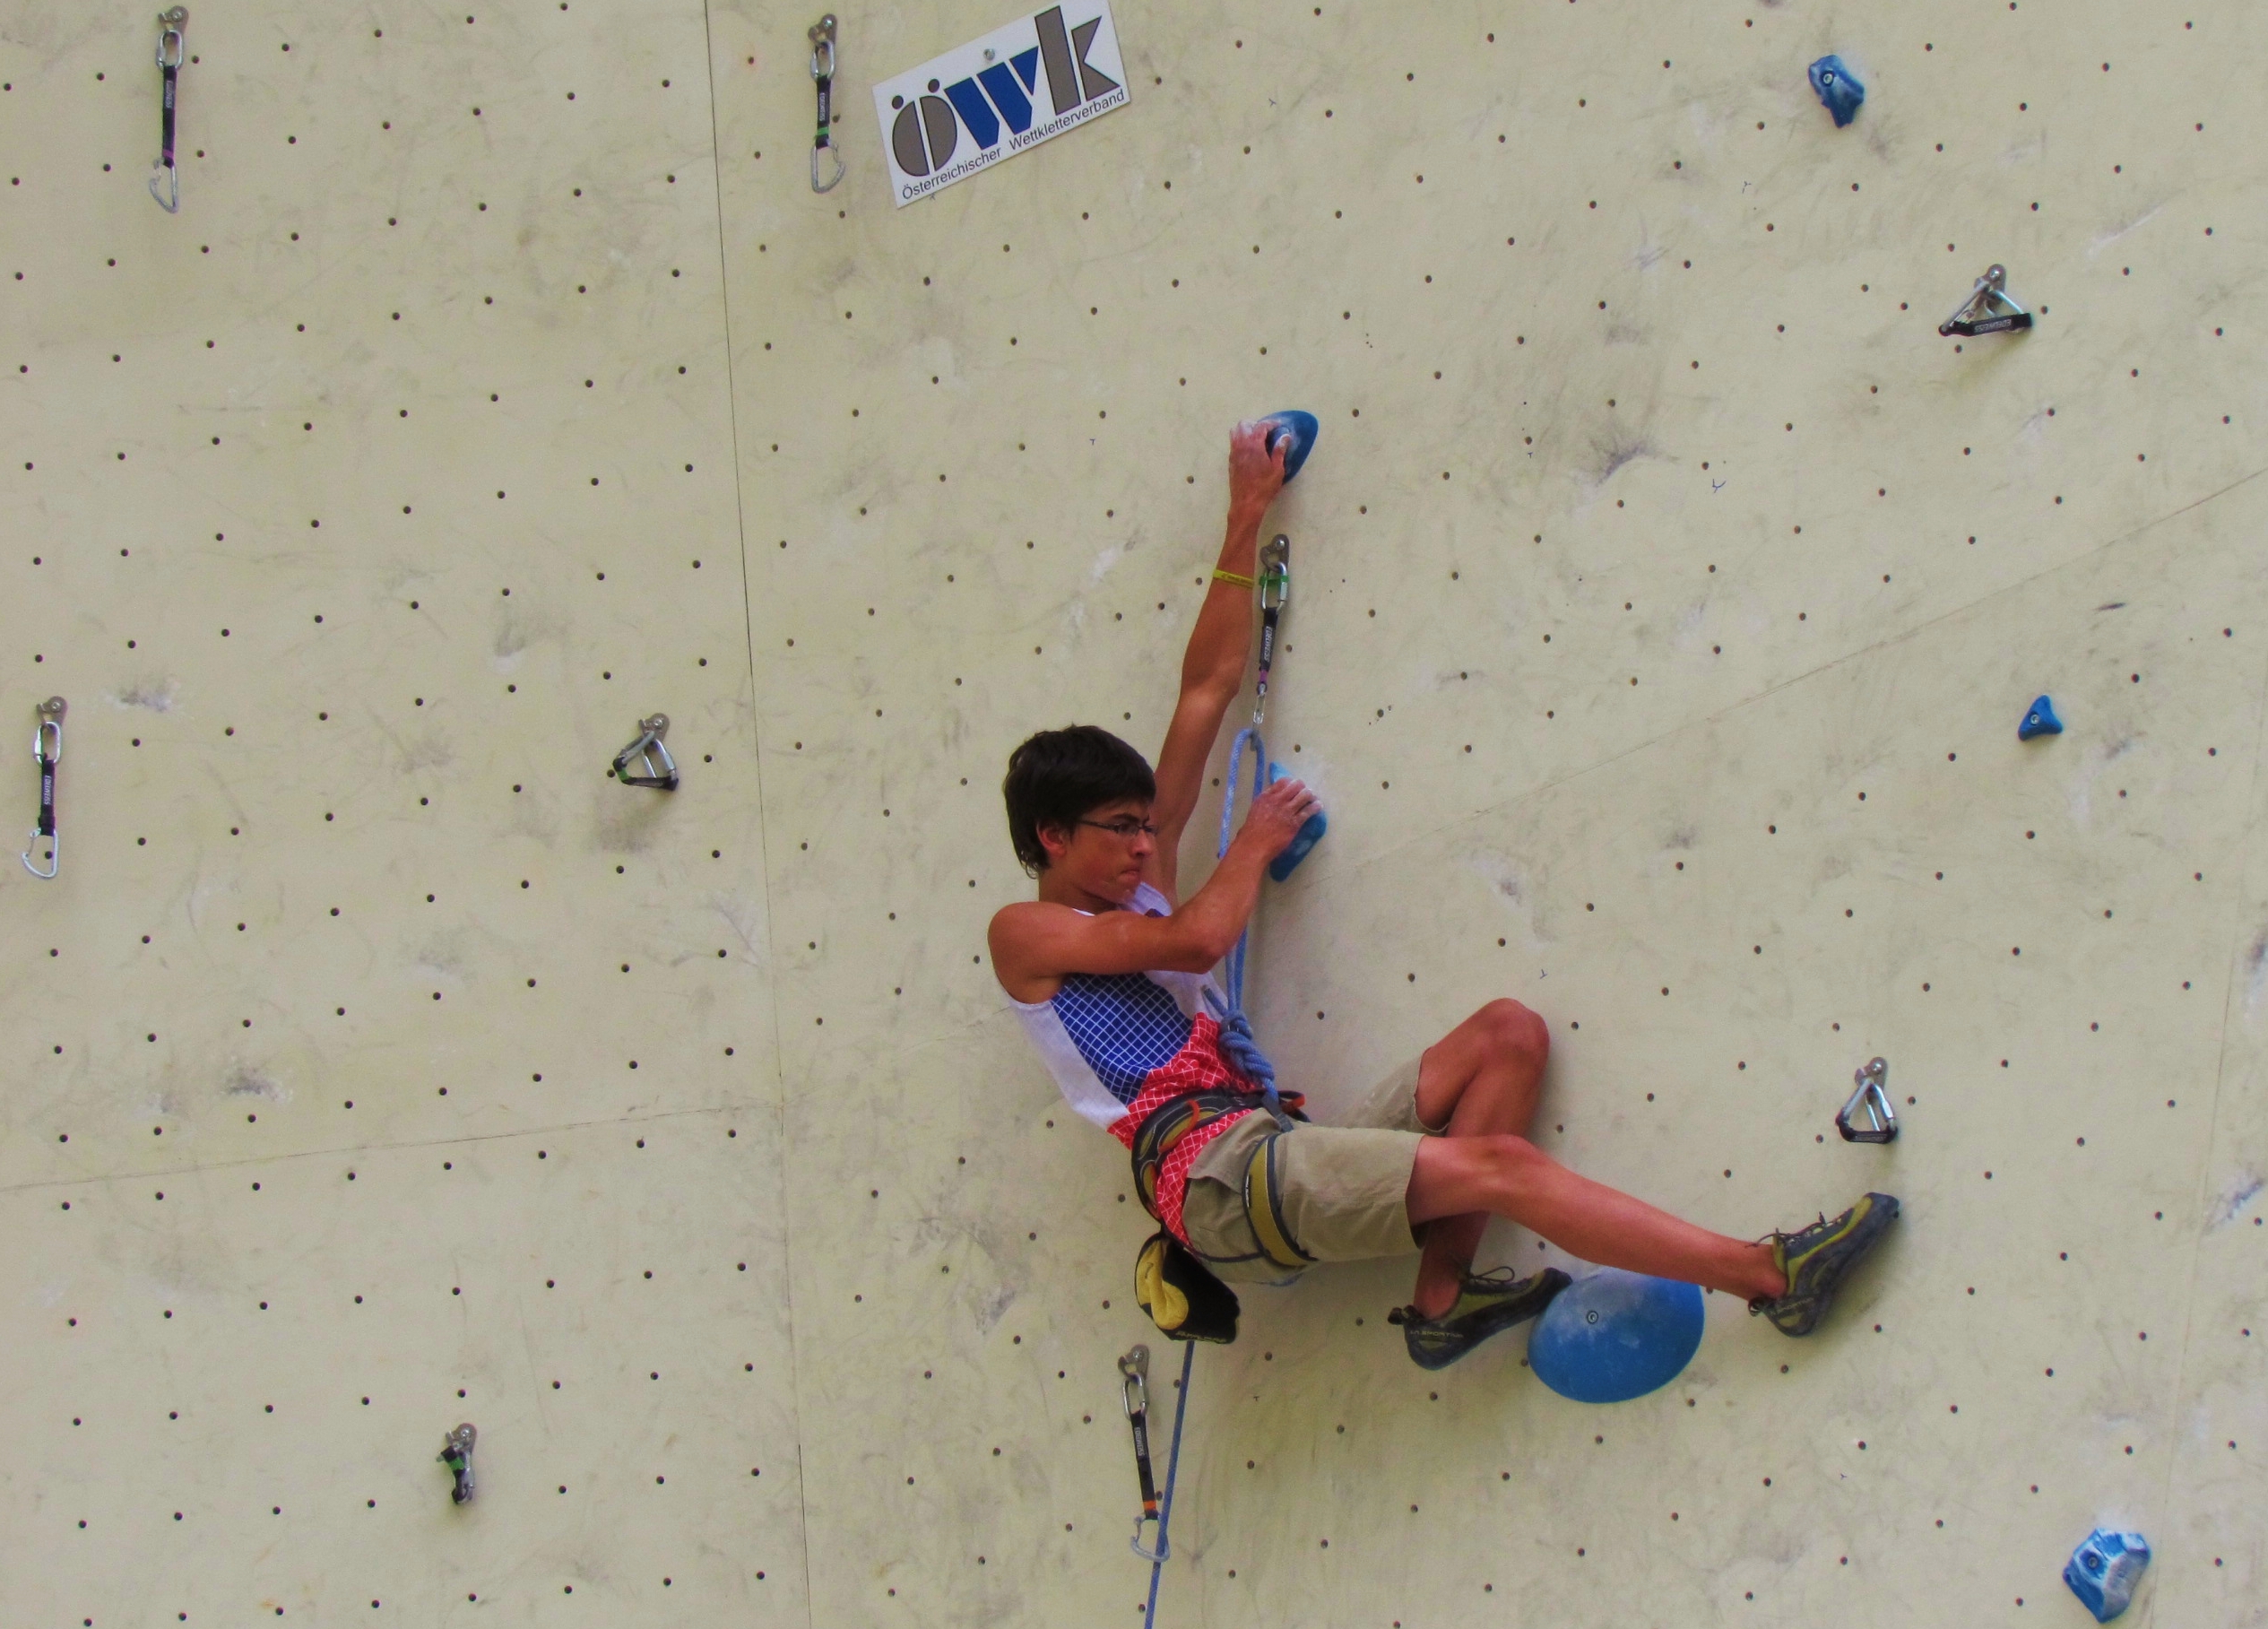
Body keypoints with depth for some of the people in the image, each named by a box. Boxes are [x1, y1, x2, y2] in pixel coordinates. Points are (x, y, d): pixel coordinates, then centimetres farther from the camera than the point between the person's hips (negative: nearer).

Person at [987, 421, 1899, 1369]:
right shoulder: (1025, 933, 4)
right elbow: (1198, 936, -12)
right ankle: (1774, 1279, -23)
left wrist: (1246, 520, 27)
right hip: (1215, 1175, -9)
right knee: (1499, 1167, -22)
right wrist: (1256, 844, 9)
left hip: (1271, 1160, 9)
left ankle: (1441, 1298, -13)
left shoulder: (1141, 884, 25)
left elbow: (1208, 685, 26)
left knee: (1509, 1033, -2)